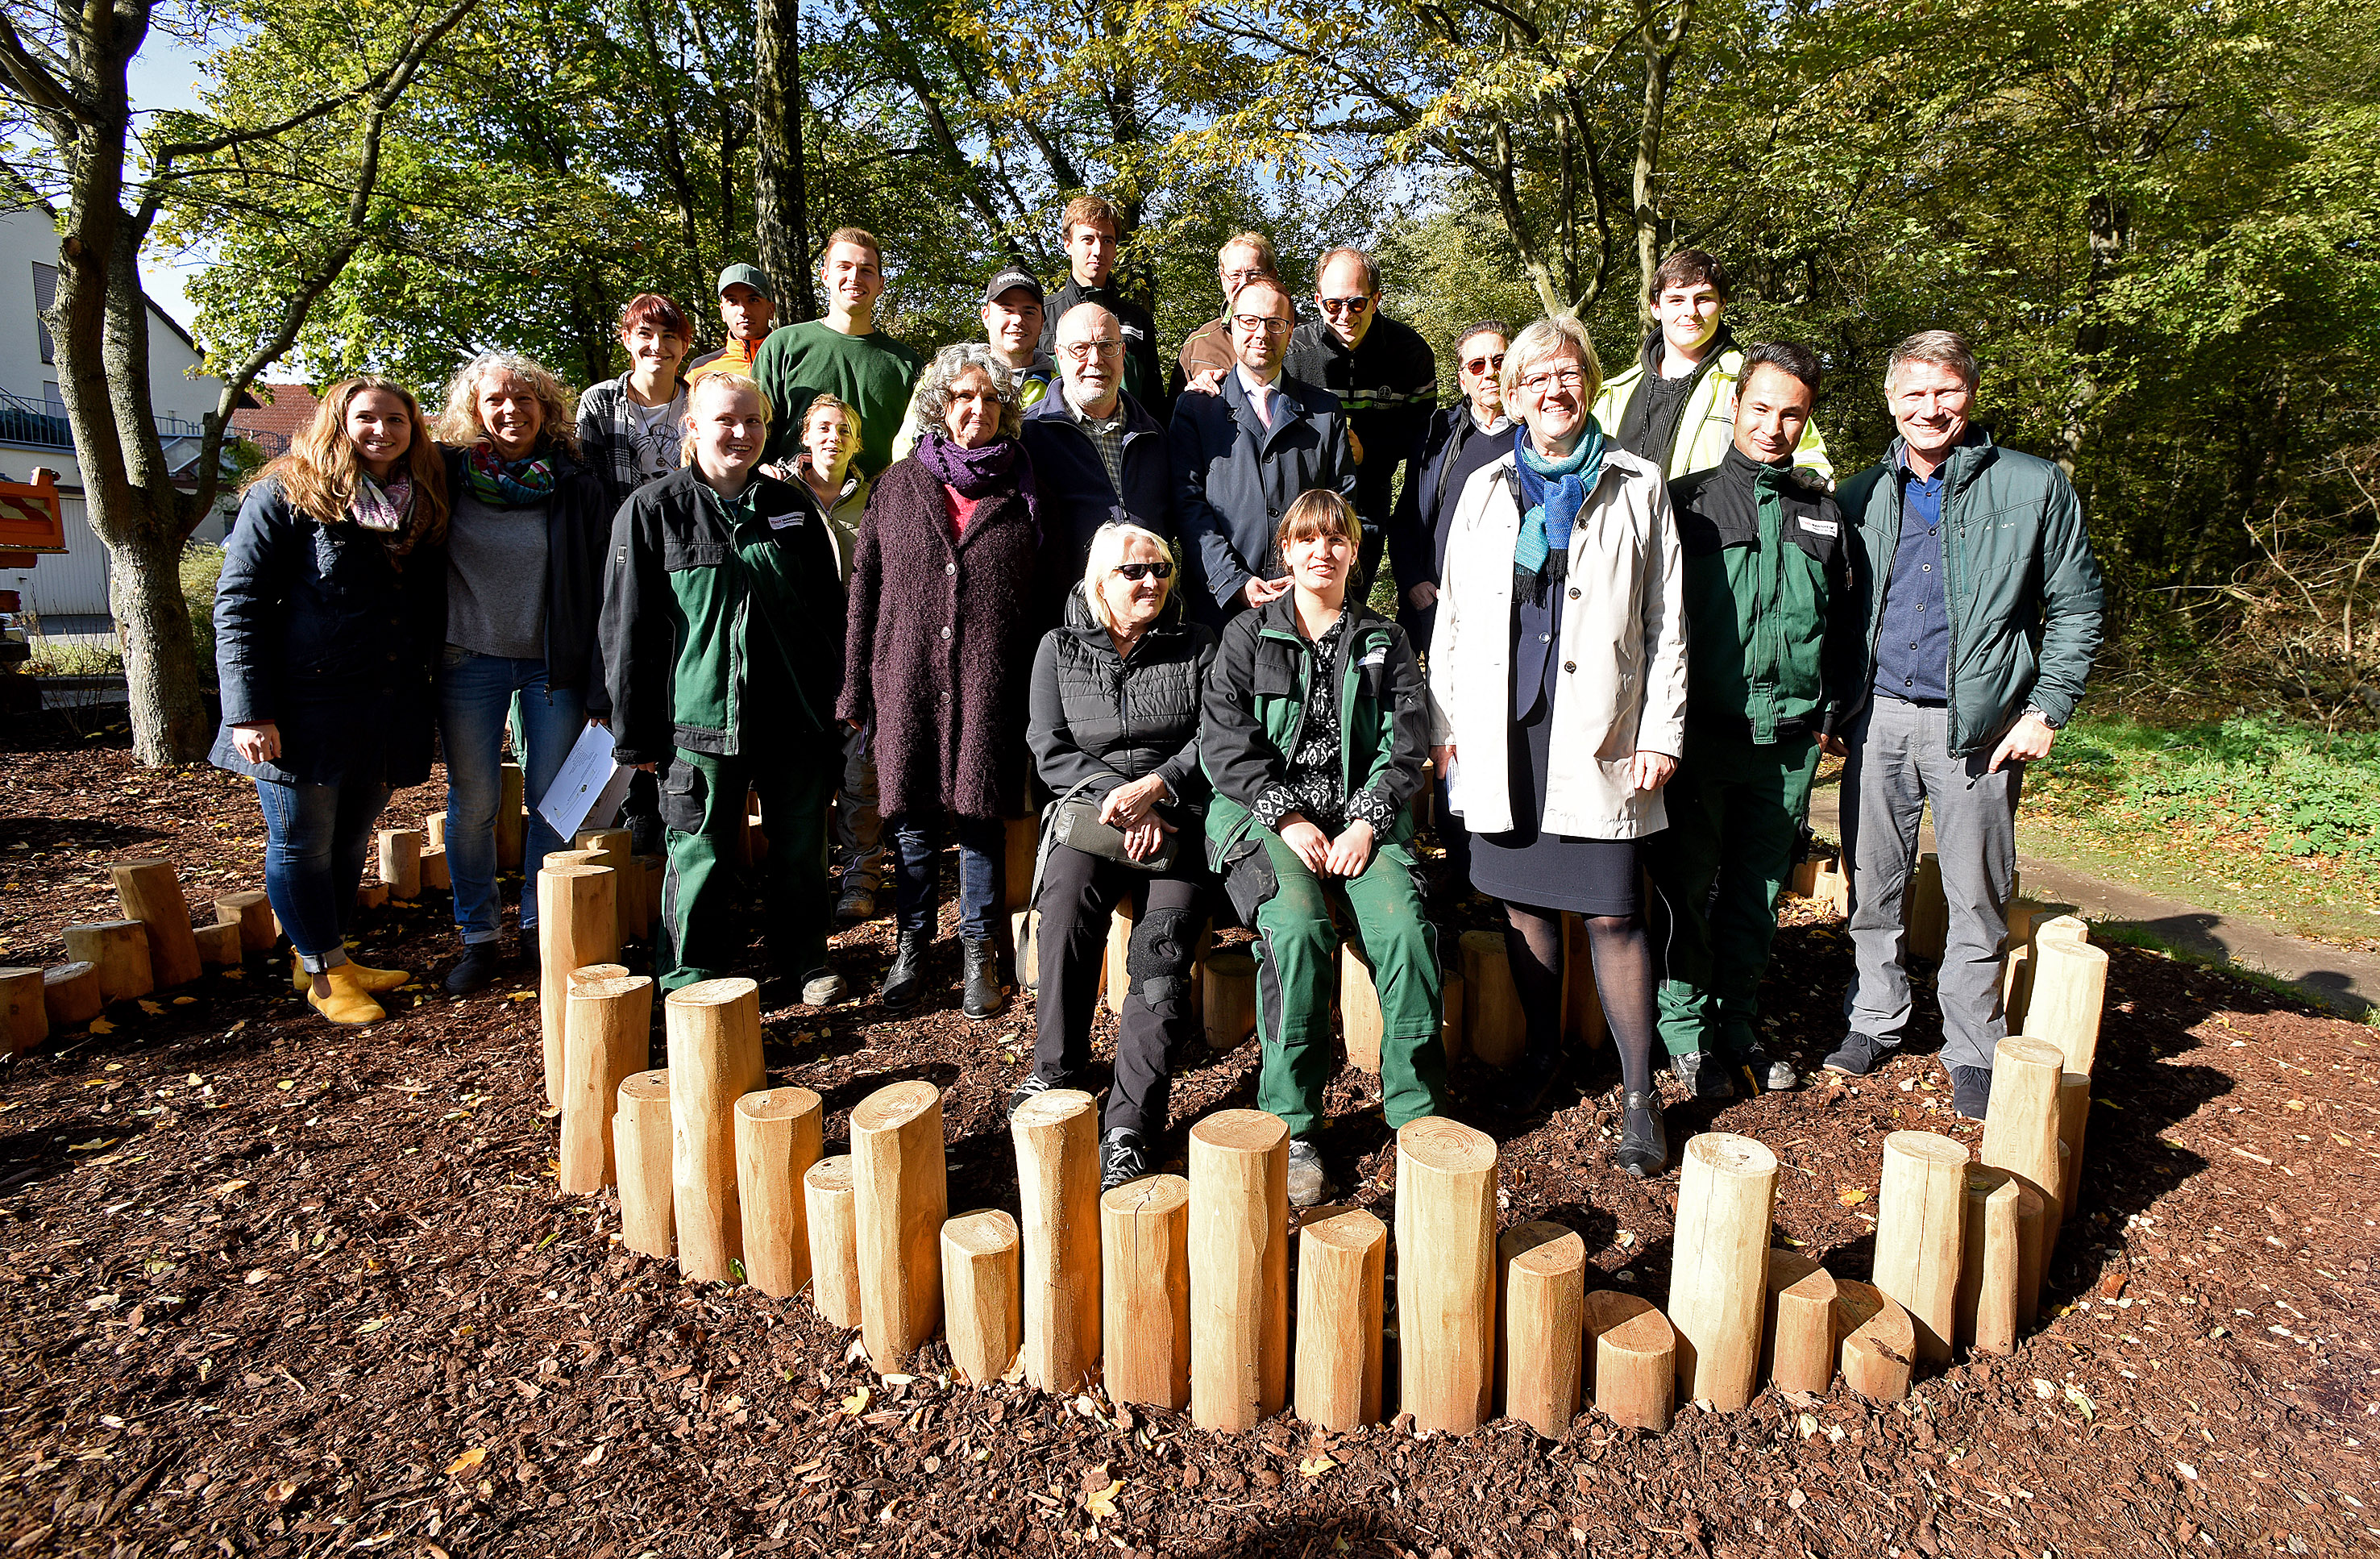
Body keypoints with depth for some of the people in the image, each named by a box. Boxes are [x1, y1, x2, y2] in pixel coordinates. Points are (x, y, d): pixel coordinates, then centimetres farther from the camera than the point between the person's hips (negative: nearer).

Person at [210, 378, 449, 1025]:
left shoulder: (423, 503, 12)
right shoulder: (289, 494, -5)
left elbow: (429, 611, 21)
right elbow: (238, 602, -8)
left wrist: (424, 691, 11)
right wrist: (249, 711, -14)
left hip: (387, 710, 5)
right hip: (304, 705, -5)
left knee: (352, 839, 15)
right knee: (302, 843, 5)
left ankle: (326, 956, 30)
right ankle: (324, 972, 18)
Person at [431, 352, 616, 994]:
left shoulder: (577, 485, -1)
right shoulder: (449, 476, 1)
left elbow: (601, 591, -2)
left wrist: (599, 691, -6)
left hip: (555, 665, -1)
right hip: (469, 663, 1)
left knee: (552, 801, 4)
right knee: (472, 806, 5)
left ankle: (540, 928, 21)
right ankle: (478, 938, 19)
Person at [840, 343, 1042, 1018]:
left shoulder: (1022, 492, 7)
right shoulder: (896, 487, 9)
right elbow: (865, 588, 9)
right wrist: (855, 686, 3)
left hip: (991, 684, -1)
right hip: (909, 677, 1)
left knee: (981, 812, 4)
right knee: (911, 816, 6)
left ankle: (980, 952, 19)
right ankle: (912, 947, 23)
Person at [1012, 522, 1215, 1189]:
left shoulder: (1197, 647, 10)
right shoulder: (1059, 648, 10)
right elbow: (1052, 752, 3)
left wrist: (1152, 788, -14)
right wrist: (1116, 796, -12)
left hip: (1176, 815, 0)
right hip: (1089, 808, 1)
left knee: (1162, 944, -25)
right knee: (1066, 902, -31)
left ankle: (1129, 1123, -24)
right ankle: (1056, 1065, -13)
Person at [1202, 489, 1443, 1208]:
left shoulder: (1385, 641, 15)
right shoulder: (1247, 635, 10)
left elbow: (1405, 745, 6)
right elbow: (1225, 742, 0)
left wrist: (1364, 823, -11)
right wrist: (1289, 818, -12)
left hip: (1362, 812, 2)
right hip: (1266, 813, -1)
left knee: (1404, 926, -26)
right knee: (1298, 925, -31)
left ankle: (1417, 1112, -10)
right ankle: (1291, 1125, -18)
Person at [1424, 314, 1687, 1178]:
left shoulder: (1636, 488, 7)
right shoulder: (1484, 490, 14)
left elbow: (1665, 622, 4)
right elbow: (1452, 613, 14)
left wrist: (1660, 734, -4)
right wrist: (1445, 725, 7)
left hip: (1597, 731, -3)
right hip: (1501, 726, 3)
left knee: (1612, 912, -3)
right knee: (1522, 899, 10)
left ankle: (1639, 1093, 9)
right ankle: (1543, 1052, 27)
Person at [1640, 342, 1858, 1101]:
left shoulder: (1822, 512, 12)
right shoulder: (1687, 501, 0)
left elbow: (1843, 622, 21)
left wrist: (1832, 709, 12)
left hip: (1789, 742, 4)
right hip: (1701, 733, -3)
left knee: (1759, 893, 11)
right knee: (1687, 887, 2)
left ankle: (1738, 1026, 25)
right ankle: (1685, 1030, 17)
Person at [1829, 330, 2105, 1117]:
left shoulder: (2036, 487, 1)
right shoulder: (1862, 495, 9)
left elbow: (2076, 607, 3)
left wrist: (2045, 710, -6)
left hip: (1979, 726, -2)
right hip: (1878, 718, 3)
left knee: (1977, 895, 4)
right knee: (1873, 883, 10)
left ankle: (1973, 1051, 20)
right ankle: (1874, 1020, 27)